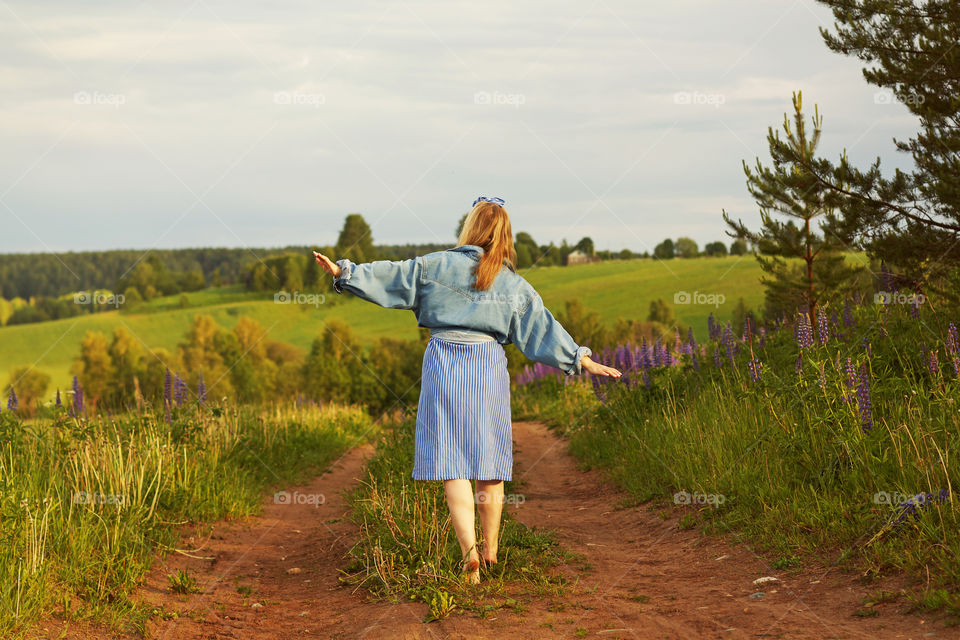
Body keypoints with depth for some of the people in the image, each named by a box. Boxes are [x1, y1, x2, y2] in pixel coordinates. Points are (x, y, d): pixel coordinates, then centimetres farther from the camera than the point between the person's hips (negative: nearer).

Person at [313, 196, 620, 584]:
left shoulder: (436, 265, -1)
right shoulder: (513, 284, 5)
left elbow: (390, 276, -1)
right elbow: (542, 327, 6)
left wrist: (344, 272, 7)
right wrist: (581, 359, 13)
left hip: (444, 363, -2)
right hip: (489, 366, 2)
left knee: (452, 463, -3)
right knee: (489, 462, 12)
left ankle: (468, 548, -17)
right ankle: (490, 549, 22)